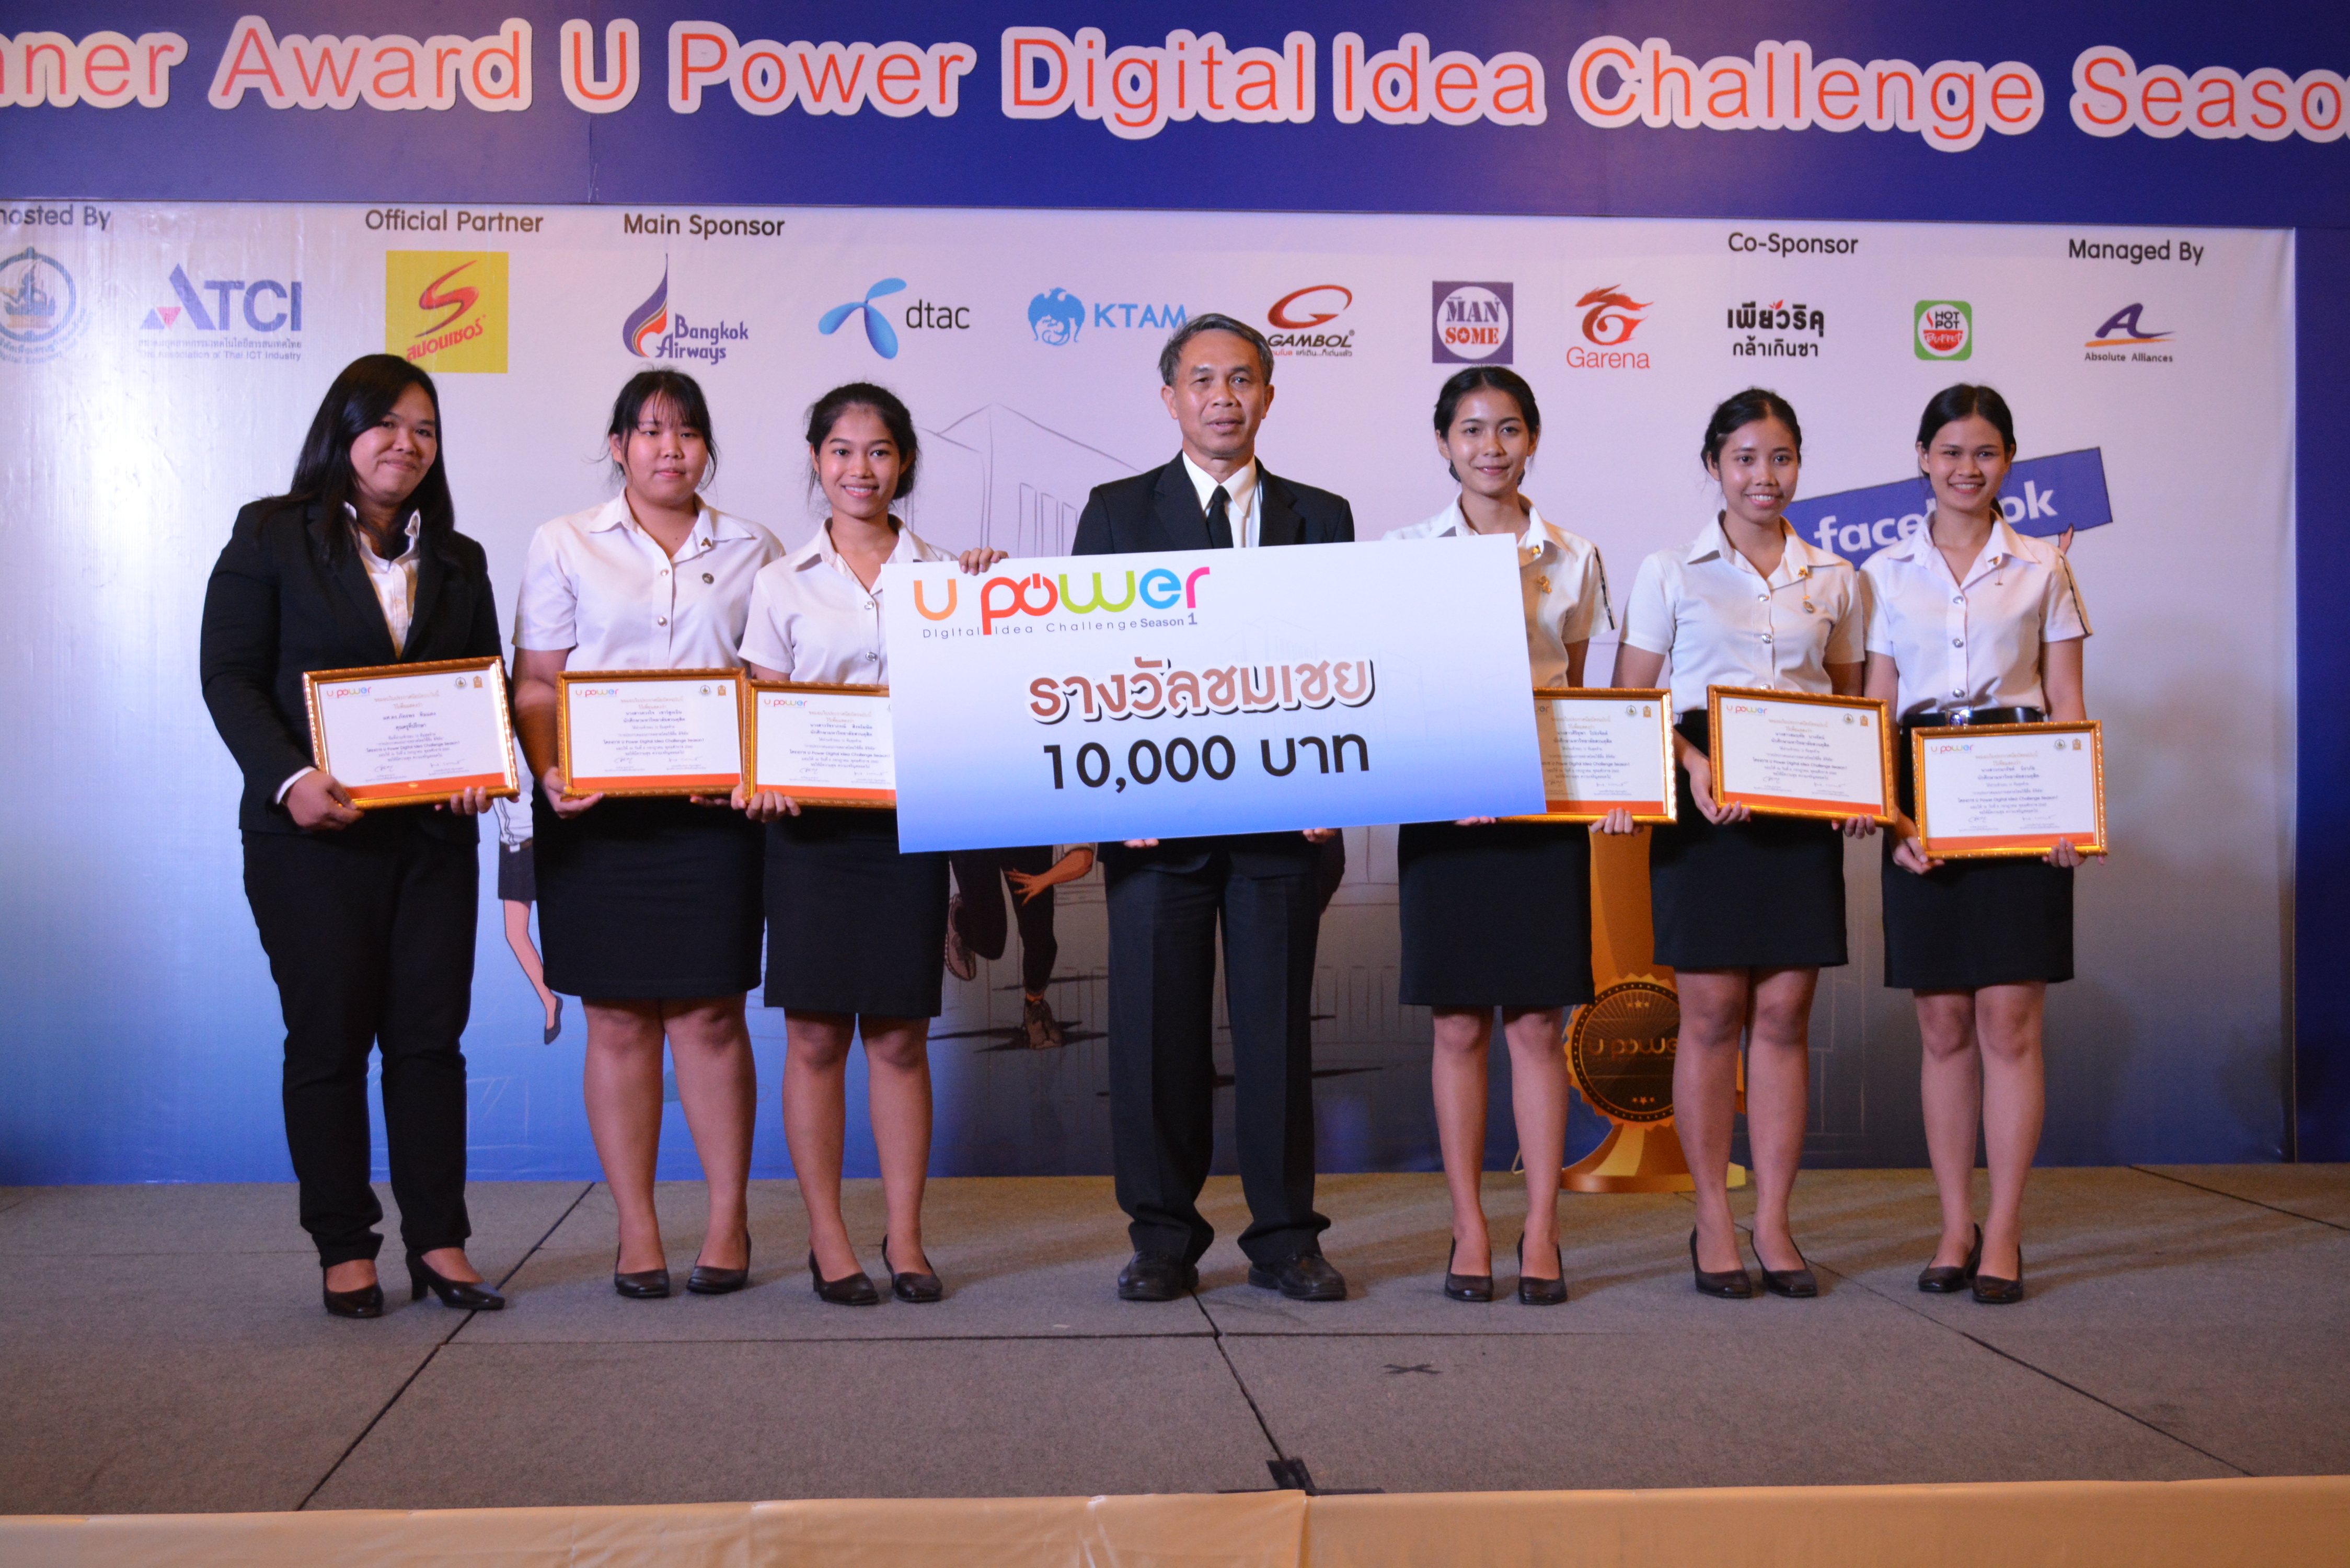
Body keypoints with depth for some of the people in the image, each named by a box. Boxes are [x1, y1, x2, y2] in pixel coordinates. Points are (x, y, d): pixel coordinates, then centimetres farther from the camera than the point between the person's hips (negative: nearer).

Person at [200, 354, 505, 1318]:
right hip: (314, 833, -4)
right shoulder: (270, 537, 3)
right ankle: (344, 1250, 11)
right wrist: (289, 777, -19)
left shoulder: (458, 561, 15)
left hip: (434, 833, 4)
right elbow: (229, 676, -4)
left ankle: (438, 1245, 10)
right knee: (329, 1039, 2)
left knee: (431, 1036, 4)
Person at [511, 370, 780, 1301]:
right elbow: (537, 682, 5)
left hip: (713, 811, 0)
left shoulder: (751, 551, 10)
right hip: (595, 812, 0)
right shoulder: (564, 545, 9)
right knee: (617, 1016, 2)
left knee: (711, 1013, 1)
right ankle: (636, 1231, 10)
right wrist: (549, 773, -12)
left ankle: (728, 1221, 12)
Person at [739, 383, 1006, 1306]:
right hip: (810, 823, 0)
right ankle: (826, 1239, 10)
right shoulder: (783, 584, 7)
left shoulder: (946, 577, 8)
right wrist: (758, 780, -12)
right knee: (816, 1031, 1)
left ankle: (905, 1237, 12)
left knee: (900, 1034, 4)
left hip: (910, 819, 0)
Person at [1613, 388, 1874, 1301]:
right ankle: (1712, 1221, 9)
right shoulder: (1670, 574, 4)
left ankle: (1773, 1223, 10)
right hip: (1702, 805, -2)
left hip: (1802, 806, 2)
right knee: (1712, 1012, -1)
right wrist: (1692, 764, -16)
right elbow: (1633, 703, 1)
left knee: (1784, 1016, 2)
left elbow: (1850, 703, 15)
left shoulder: (1834, 579, 12)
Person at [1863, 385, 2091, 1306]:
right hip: (1923, 805, 1)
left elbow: (2069, 706, 6)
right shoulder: (1886, 573, 9)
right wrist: (1890, 815, -6)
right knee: (1944, 1027, 4)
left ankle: (2003, 1232, 3)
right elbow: (1875, 711, 7)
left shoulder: (2042, 568, 8)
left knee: (2008, 1021, -5)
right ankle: (1955, 1227, 13)